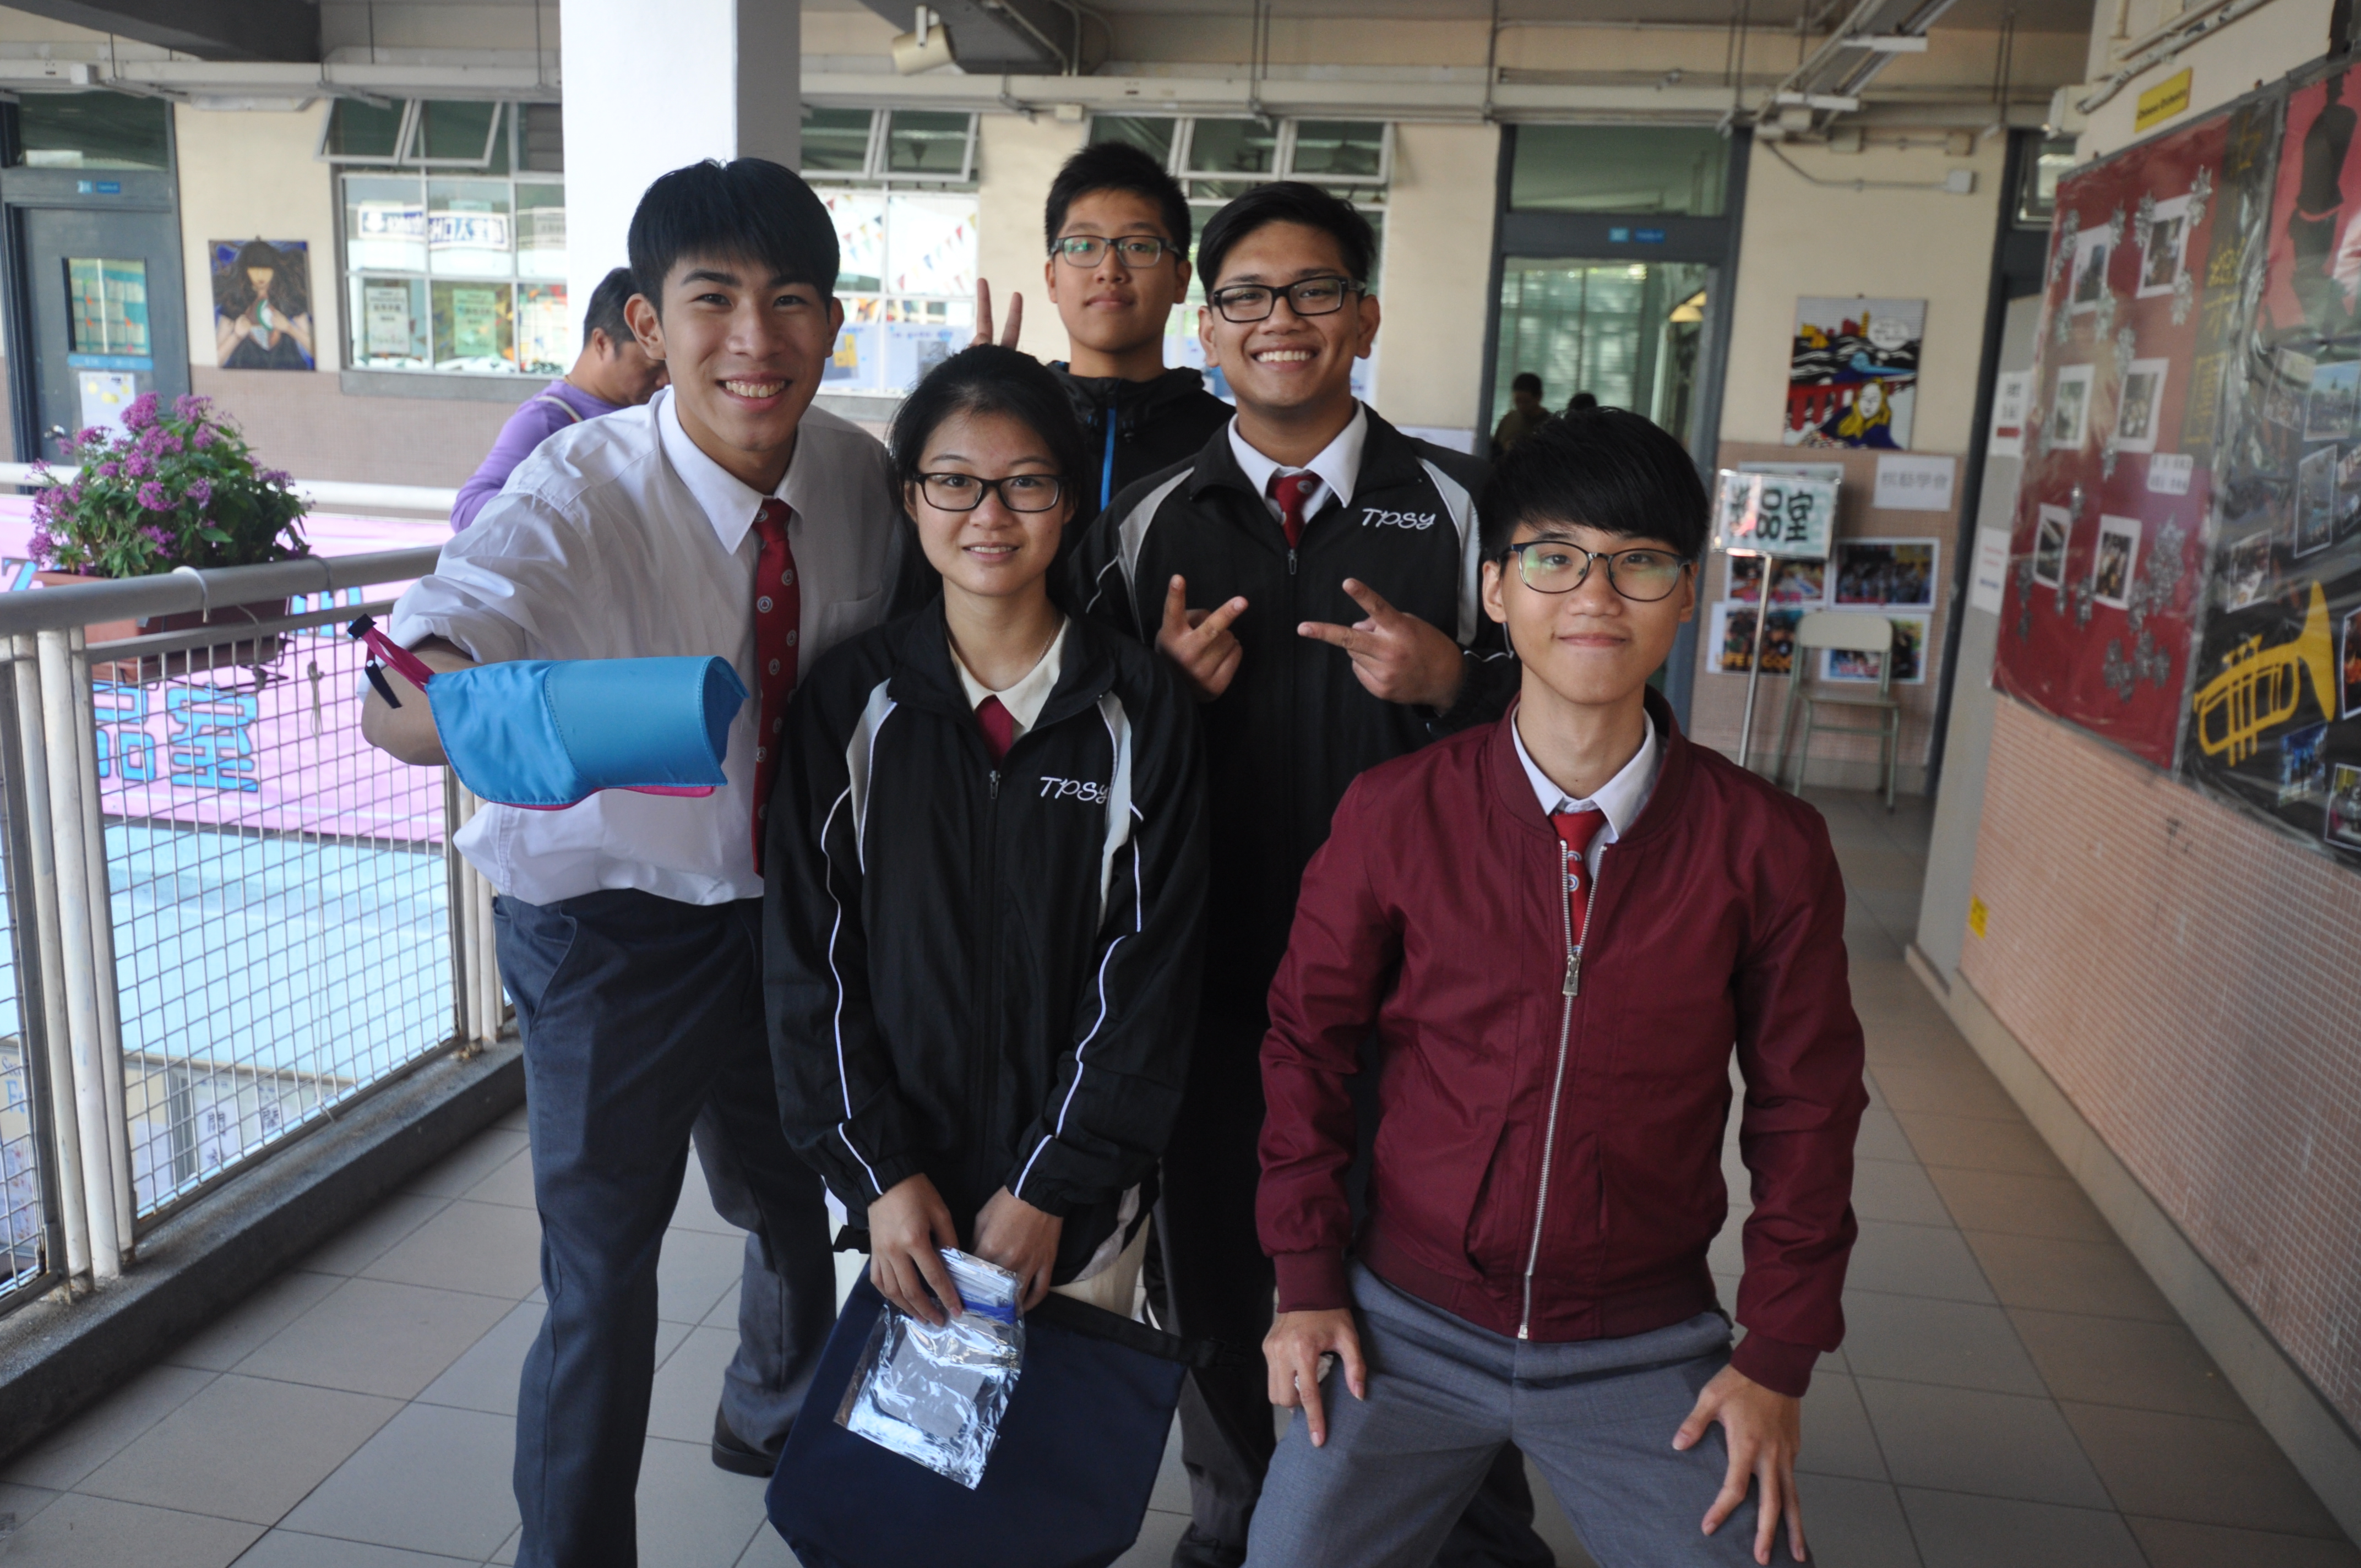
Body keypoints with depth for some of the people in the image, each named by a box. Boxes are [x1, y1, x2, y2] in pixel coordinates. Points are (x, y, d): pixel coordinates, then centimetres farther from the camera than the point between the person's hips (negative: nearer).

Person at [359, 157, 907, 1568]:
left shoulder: (858, 475, -10)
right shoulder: (580, 491, -24)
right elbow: (397, 706, -41)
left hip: (789, 902, 5)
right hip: (615, 920, -4)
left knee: (797, 1197, 23)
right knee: (604, 1255, 3)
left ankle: (779, 1416, 54)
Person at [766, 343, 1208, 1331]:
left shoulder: (1139, 710, -5)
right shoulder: (852, 700, -2)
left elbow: (1149, 964, -6)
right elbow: (808, 951, -2)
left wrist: (1054, 1185, -10)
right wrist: (876, 1173, -8)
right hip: (901, 1190, 1)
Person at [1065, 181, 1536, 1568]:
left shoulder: (1459, 504, 0)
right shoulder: (1145, 525, 5)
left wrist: (1449, 681, -19)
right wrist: (1165, 689, -12)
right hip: (1213, 976, 2)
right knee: (1218, 1275, 17)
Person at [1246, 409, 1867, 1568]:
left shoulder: (1768, 847, -10)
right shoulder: (1393, 815, -11)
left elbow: (1806, 1103, 0)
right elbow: (1307, 1040, 1)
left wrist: (1778, 1358, 1)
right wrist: (1308, 1279, 1)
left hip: (1646, 1351, 0)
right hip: (1409, 1327, 0)